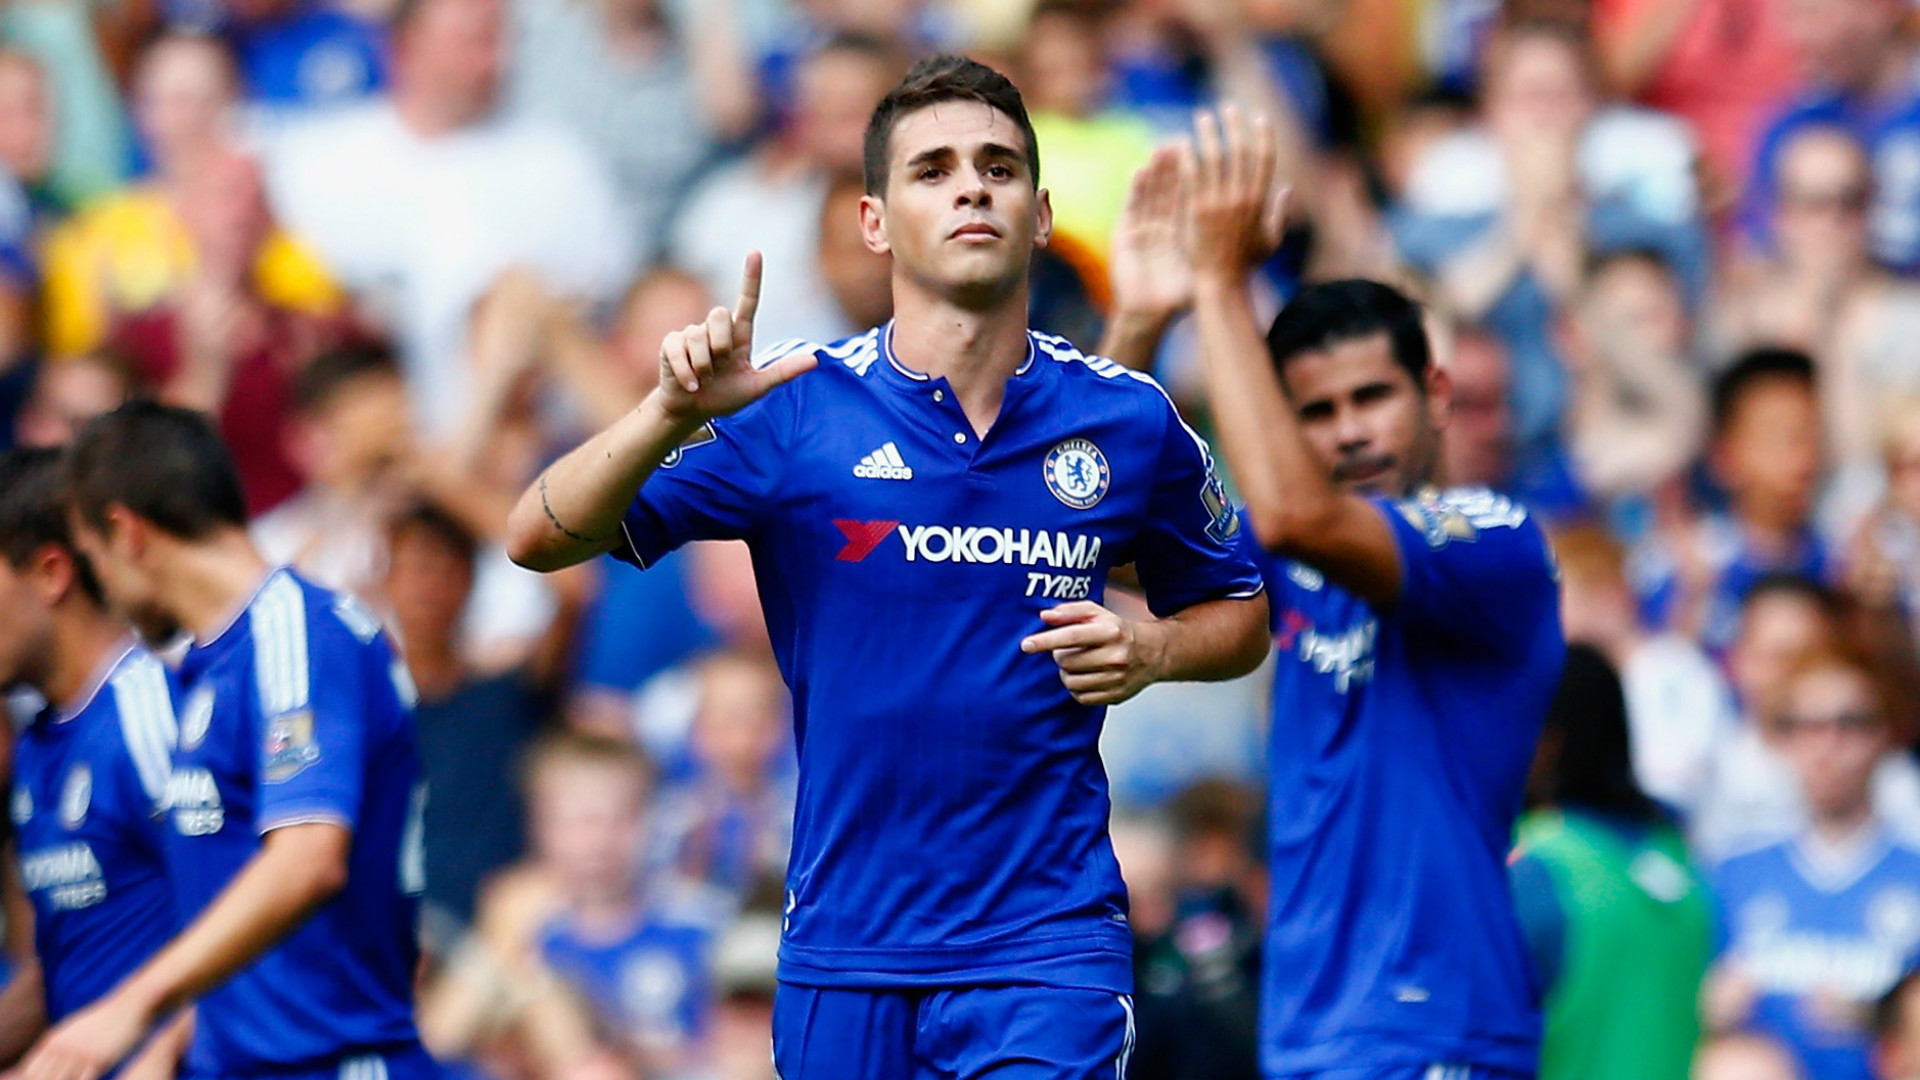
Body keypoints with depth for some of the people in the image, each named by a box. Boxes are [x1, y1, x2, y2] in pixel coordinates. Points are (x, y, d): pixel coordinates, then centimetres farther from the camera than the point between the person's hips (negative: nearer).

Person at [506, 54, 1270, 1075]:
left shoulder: (1130, 422, 1)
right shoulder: (796, 407, -4)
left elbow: (1238, 610, 18)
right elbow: (540, 537, -8)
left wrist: (1152, 647, -5)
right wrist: (670, 415, -25)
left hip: (1046, 945, -1)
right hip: (843, 949, 1)